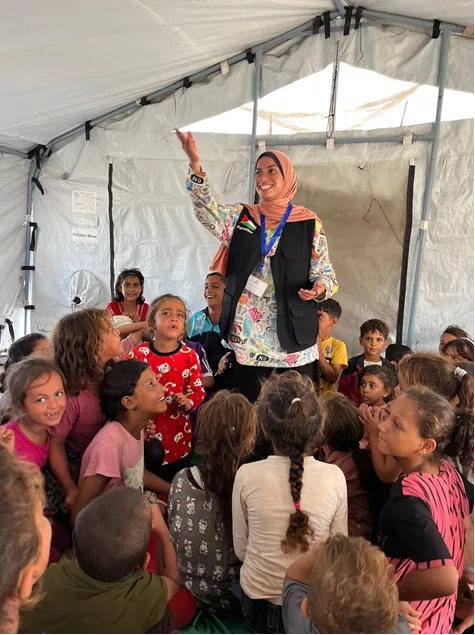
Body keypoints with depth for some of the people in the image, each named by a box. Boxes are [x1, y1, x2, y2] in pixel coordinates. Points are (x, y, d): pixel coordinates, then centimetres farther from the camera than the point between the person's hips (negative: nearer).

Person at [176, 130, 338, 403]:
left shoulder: (309, 223, 1)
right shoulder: (241, 217, 6)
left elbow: (326, 273, 4)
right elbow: (209, 213, -14)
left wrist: (319, 288, -20)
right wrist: (195, 164, -27)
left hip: (293, 336, -1)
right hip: (246, 337, 2)